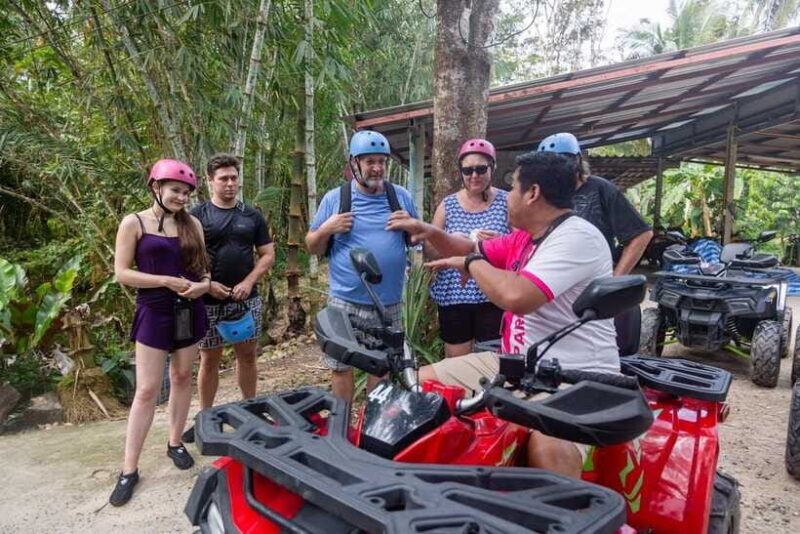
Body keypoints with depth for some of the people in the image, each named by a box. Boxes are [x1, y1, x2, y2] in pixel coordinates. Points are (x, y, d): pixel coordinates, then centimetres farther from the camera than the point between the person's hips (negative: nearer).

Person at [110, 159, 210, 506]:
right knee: (146, 390, -3)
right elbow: (122, 273, -9)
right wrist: (167, 281, -18)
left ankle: (175, 443, 31)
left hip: (189, 310, 4)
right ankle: (129, 469, 8)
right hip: (154, 312, -4)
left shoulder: (192, 224, 6)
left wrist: (203, 284, -9)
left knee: (182, 377, 13)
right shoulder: (134, 223, -5)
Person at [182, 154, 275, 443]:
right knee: (209, 359, 7)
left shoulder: (252, 216, 6)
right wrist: (207, 284, -14)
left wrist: (248, 281, -8)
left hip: (247, 299, 2)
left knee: (247, 356, 10)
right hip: (210, 301, -2)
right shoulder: (197, 216, -1)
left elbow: (267, 254, 6)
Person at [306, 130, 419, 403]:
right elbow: (313, 247, 6)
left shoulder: (401, 196, 7)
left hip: (389, 303, 2)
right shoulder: (334, 198, 1)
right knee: (341, 367, 6)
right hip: (345, 302, -1)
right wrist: (326, 229, -14)